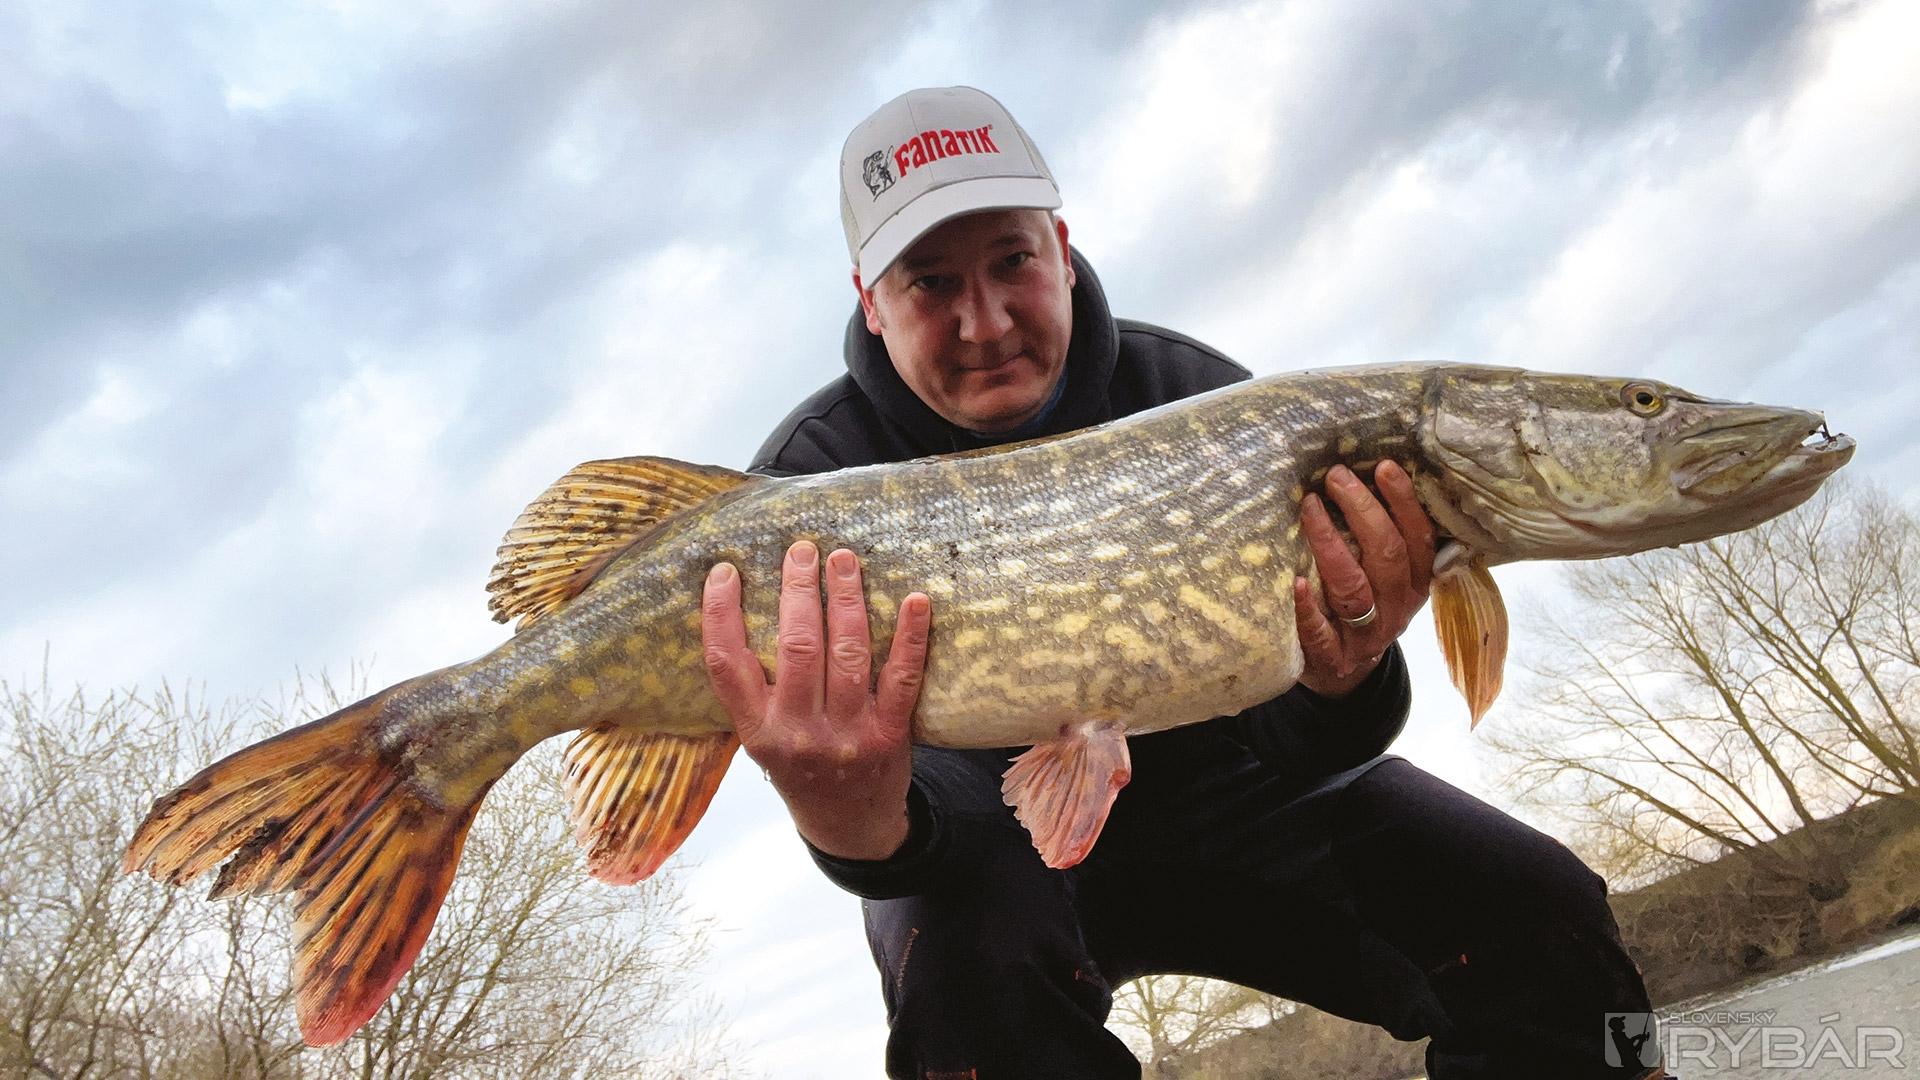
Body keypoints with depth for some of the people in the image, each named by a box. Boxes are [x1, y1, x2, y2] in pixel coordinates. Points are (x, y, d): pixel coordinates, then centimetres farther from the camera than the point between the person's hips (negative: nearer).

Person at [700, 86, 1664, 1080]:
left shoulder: (1194, 392, -15)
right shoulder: (813, 476, -19)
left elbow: (1287, 735, -18)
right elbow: (926, 774, -29)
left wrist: (1340, 684, -43)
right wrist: (861, 824, -54)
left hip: (1209, 778, 2)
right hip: (999, 828, -1)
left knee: (1536, 916, -16)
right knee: (967, 958, -37)